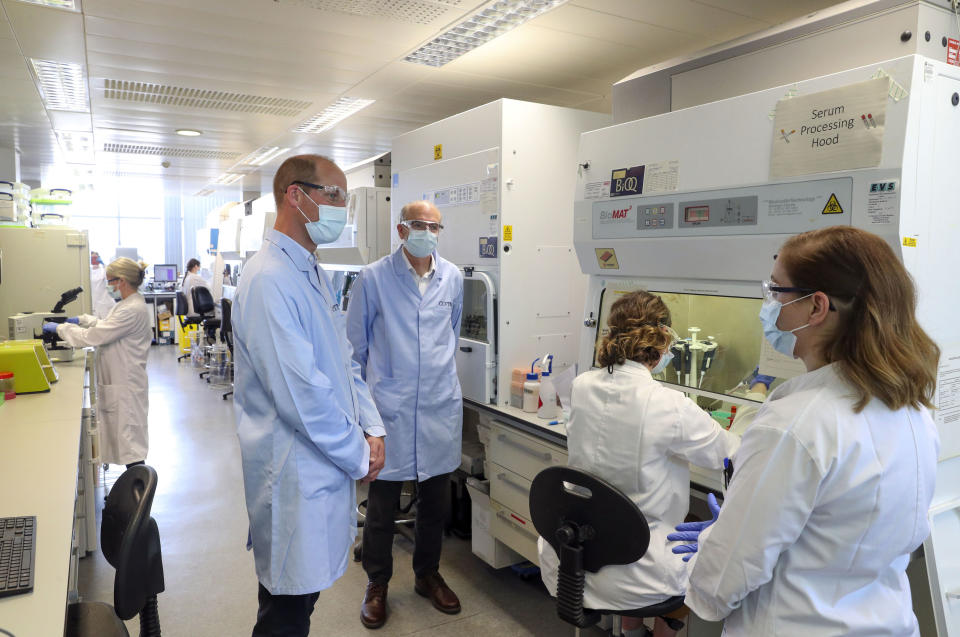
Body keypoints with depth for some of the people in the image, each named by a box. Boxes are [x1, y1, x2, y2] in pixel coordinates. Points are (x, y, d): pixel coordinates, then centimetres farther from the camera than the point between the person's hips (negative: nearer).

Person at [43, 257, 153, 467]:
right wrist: (81, 320, 19)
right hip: (117, 382, 10)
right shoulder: (128, 304, 11)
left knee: (128, 436, -4)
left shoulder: (132, 310, -22)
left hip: (126, 386, -10)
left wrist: (59, 328, -9)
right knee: (121, 434, 17)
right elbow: (106, 325, 29)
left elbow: (93, 336, -21)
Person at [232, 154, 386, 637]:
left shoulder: (313, 274, 11)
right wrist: (359, 455, -14)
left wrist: (372, 430, 3)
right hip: (296, 476, -9)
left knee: (306, 593, 23)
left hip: (327, 467, 9)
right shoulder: (270, 279, -21)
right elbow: (301, 394, -25)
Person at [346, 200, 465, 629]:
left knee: (435, 499, 15)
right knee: (383, 503, 7)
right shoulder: (374, 278, -6)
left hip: (441, 405, 4)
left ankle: (427, 574, 36)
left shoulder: (452, 278, 4)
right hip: (390, 407, -3)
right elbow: (356, 342, 2)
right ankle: (377, 584, 29)